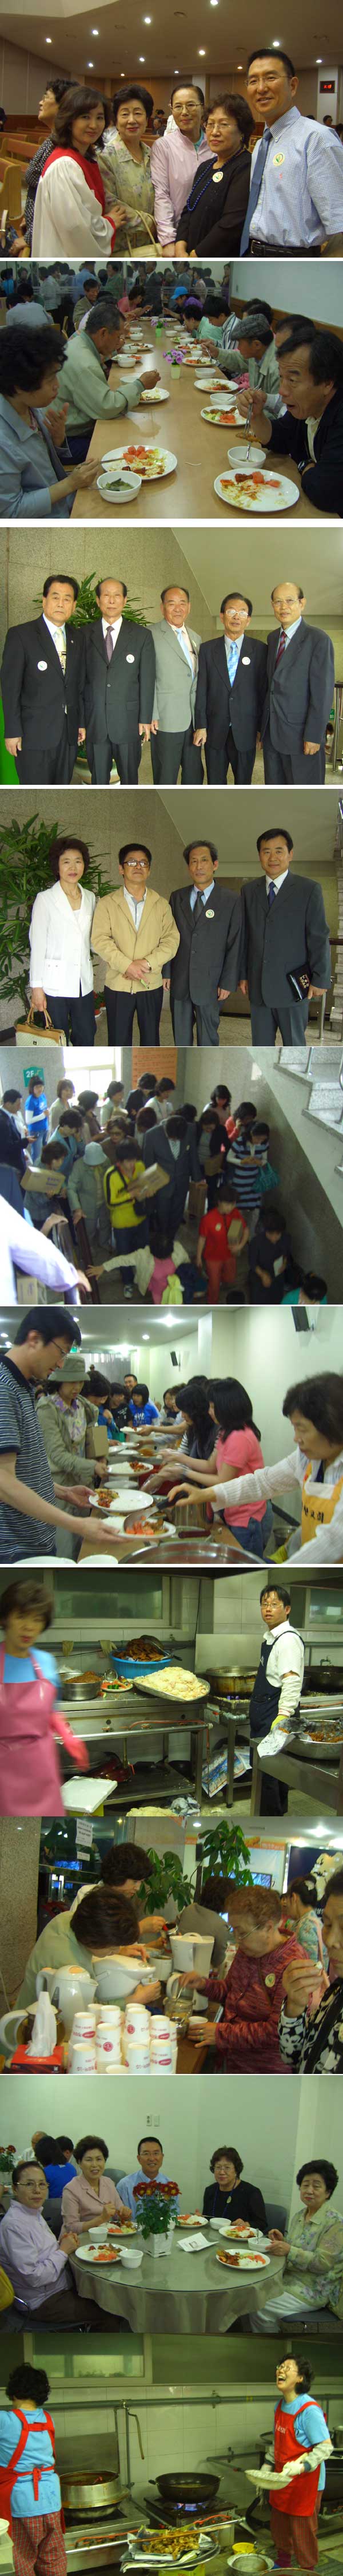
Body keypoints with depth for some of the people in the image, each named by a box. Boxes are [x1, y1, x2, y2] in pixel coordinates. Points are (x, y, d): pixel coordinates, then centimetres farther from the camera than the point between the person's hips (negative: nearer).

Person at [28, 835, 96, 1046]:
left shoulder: (89, 898, 10)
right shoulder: (46, 900, -5)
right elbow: (38, 945, -6)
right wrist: (37, 987, -9)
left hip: (83, 982, 5)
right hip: (55, 984, -5)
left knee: (86, 1040, 5)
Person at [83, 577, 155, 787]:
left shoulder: (142, 635, 3)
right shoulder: (86, 635, 5)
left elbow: (147, 680, 1)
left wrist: (145, 719, -3)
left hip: (128, 721, -1)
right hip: (95, 721, 1)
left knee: (130, 779, 6)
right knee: (98, 780, 7)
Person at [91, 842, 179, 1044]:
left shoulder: (161, 904, 7)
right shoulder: (107, 904, 1)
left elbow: (172, 939, -1)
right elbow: (100, 940, -9)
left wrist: (148, 963, -16)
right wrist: (127, 966, -19)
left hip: (151, 984, 1)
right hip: (118, 984, -1)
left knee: (151, 1040, 8)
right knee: (119, 1041, 4)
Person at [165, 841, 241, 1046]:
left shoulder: (231, 900, -4)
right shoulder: (178, 897, 7)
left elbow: (235, 945, -5)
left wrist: (228, 983, -8)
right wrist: (166, 972, 2)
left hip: (210, 983, -3)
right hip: (180, 983, 3)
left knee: (208, 1037, 4)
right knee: (181, 1037, 9)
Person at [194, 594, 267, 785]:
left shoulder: (260, 650, 0)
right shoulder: (208, 650, 4)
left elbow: (264, 691, 0)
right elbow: (202, 690, 2)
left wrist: (262, 729, -2)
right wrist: (201, 726, -3)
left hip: (246, 732, -1)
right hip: (215, 731, 1)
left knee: (243, 783, 8)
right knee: (215, 784, 7)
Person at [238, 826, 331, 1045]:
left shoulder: (309, 890, -4)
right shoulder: (249, 891, 9)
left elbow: (319, 938, -6)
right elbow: (245, 936, 11)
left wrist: (320, 979, -9)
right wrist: (243, 975, 9)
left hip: (293, 986, -4)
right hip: (258, 986, 4)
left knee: (294, 1044, 5)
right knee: (261, 1045, 7)